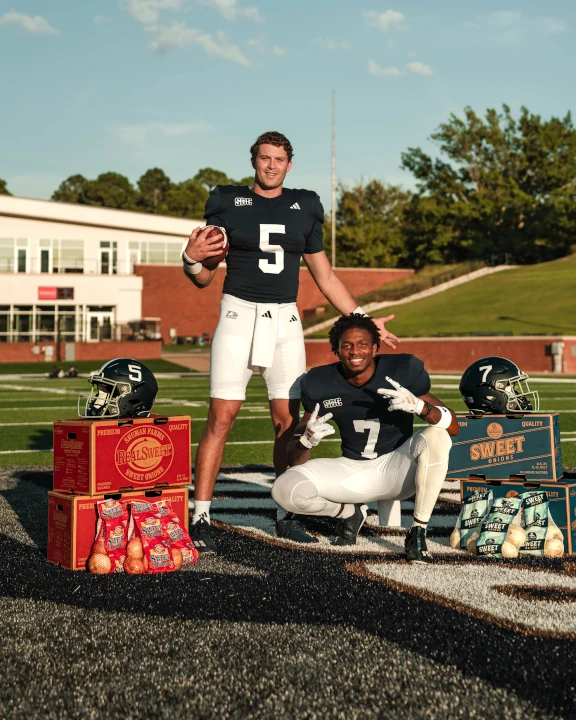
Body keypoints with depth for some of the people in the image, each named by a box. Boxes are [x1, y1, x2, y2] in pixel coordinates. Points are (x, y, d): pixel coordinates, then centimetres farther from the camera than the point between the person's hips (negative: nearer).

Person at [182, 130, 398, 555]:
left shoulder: (304, 208, 11)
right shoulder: (228, 202, 3)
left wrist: (363, 320, 12)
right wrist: (192, 258, -19)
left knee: (289, 421, 4)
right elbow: (203, 278, 4)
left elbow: (325, 276, 16)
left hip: (285, 321, 3)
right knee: (221, 419, -8)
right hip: (239, 315, -3)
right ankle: (200, 518, -3)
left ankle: (287, 515, 17)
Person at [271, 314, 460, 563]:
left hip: (397, 468, -2)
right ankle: (351, 513, 11)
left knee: (436, 437, -32)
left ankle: (418, 532, -19)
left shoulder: (403, 371, -15)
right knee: (285, 490, -21)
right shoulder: (320, 383, -9)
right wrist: (307, 439, -30)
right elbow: (294, 459, -6)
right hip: (351, 471, 2)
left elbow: (453, 427, -16)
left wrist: (419, 406, -37)